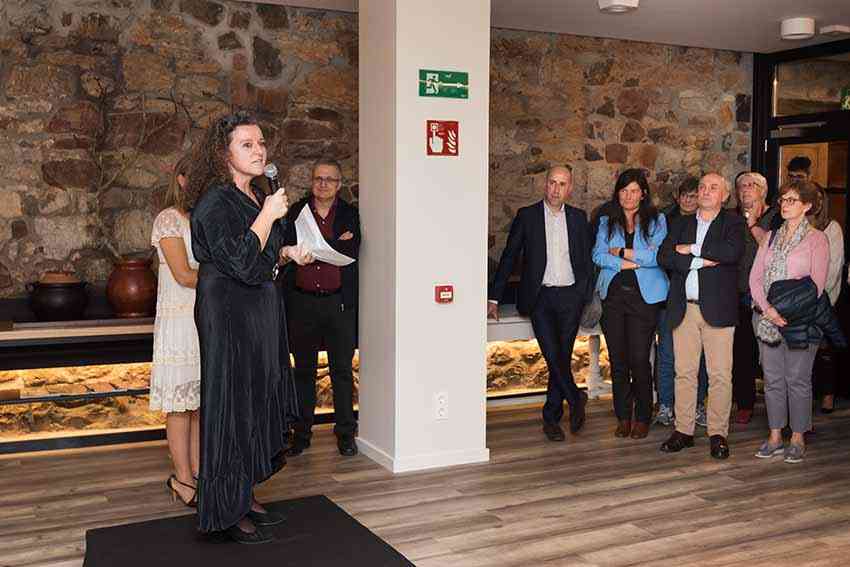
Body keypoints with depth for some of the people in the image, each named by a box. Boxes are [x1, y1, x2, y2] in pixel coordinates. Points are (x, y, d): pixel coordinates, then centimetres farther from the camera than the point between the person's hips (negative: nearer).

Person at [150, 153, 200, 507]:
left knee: (203, 400, 9)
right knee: (181, 404, 0)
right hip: (179, 321, -7)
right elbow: (184, 275, -15)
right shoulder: (169, 219, -7)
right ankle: (183, 479, 9)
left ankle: (197, 472, 18)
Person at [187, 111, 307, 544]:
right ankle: (229, 511, 9)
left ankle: (246, 495, 26)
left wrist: (287, 251, 10)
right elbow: (240, 263, -25)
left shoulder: (256, 197, 11)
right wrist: (268, 216, -20)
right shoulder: (216, 203, -16)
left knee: (259, 401, 14)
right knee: (234, 404, -3)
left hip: (261, 312, 9)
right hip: (229, 316, -9)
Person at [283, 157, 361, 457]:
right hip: (303, 302, 1)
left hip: (339, 302, -1)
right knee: (303, 370, 10)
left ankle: (345, 433, 17)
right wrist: (334, 245, -14)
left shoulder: (351, 215, 4)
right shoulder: (296, 212, 6)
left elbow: (351, 252, -10)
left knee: (342, 370, 6)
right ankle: (302, 432, 21)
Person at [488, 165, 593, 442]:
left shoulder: (578, 218, 9)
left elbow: (587, 260, 15)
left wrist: (589, 295, 7)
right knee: (553, 355, -13)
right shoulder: (527, 216, 2)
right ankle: (575, 399, 9)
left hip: (570, 297, 2)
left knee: (562, 357, 4)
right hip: (540, 297, -2)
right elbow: (508, 257, 3)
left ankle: (551, 417, 15)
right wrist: (494, 298, 0)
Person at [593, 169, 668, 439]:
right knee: (618, 359, 5)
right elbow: (598, 256, -3)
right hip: (613, 295, 3)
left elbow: (658, 256, -9)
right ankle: (623, 416, 16)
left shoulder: (656, 221, 5)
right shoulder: (607, 222, 12)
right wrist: (636, 262, -9)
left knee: (640, 359, -3)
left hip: (644, 296, -2)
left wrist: (622, 252, -6)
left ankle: (642, 418, 11)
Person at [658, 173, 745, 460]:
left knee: (720, 375, 0)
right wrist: (701, 261, -13)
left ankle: (718, 433, 10)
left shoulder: (733, 222, 5)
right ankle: (683, 430, 16)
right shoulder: (680, 224, 14)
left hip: (717, 309, -3)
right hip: (684, 308, 3)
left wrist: (691, 249, -10)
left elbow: (733, 252, -16)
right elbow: (664, 256, -1)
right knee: (684, 372, 7)